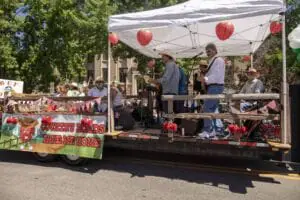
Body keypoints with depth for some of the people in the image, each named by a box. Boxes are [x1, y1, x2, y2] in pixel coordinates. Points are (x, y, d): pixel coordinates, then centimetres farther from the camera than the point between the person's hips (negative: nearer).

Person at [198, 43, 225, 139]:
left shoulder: (219, 60, -9)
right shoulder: (212, 61, 21)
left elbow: (217, 76, -20)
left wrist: (206, 79, -22)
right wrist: (205, 78, 6)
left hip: (215, 87, -10)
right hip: (213, 87, 10)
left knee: (207, 108, -12)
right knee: (213, 108, 14)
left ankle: (207, 131, -6)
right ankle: (218, 128, 23)